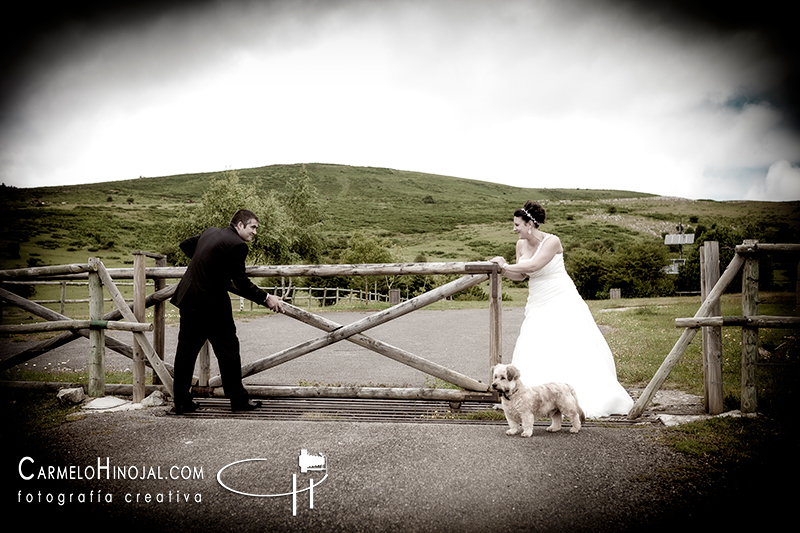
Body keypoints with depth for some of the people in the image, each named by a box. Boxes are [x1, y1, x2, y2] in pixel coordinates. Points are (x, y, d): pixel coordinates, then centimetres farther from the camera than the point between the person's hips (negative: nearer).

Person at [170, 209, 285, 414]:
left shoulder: (210, 232, 12)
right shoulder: (237, 244, -13)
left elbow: (185, 245, 28)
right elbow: (242, 284, -14)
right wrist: (266, 298, -6)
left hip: (188, 299, 8)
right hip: (212, 304, -8)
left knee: (186, 350, 11)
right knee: (228, 350, 5)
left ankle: (181, 401, 19)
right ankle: (239, 399, 14)